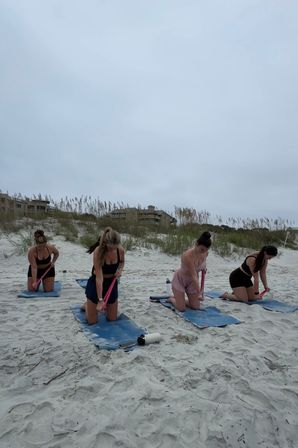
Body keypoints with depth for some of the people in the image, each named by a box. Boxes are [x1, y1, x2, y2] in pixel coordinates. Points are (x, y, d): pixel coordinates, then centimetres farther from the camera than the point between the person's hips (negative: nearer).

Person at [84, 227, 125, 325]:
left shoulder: (120, 250, -15)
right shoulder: (98, 252, -28)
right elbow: (99, 277, -29)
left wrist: (120, 269, -14)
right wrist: (100, 299, -30)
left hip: (112, 283, 4)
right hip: (96, 284, -4)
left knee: (112, 319, 11)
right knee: (92, 321, 5)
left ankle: (105, 306, 41)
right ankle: (87, 305, 36)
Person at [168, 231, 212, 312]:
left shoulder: (205, 253, -16)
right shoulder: (188, 256, -36)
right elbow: (194, 276, -35)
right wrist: (199, 293, -35)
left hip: (191, 281, 6)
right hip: (180, 280, -6)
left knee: (196, 307, 2)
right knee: (181, 308, -9)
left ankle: (180, 300, 29)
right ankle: (171, 299, 24)